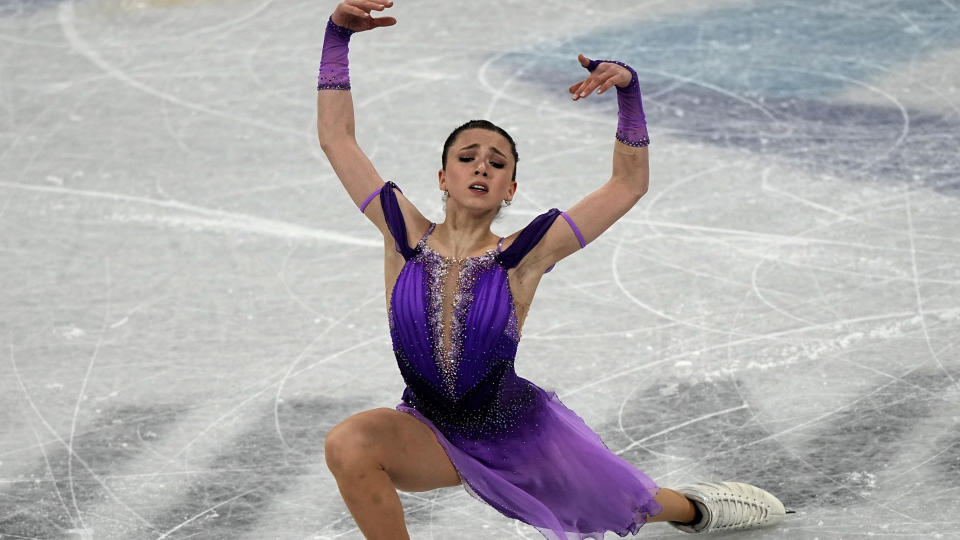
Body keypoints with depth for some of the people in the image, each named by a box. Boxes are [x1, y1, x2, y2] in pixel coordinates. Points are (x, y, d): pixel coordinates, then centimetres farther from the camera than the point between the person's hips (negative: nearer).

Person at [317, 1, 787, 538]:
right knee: (349, 444, -31)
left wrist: (628, 87, -23)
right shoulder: (406, 238, -10)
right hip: (433, 431, 1)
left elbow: (630, 183, -11)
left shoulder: (522, 256, -14)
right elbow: (337, 137, -7)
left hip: (521, 433, 0)